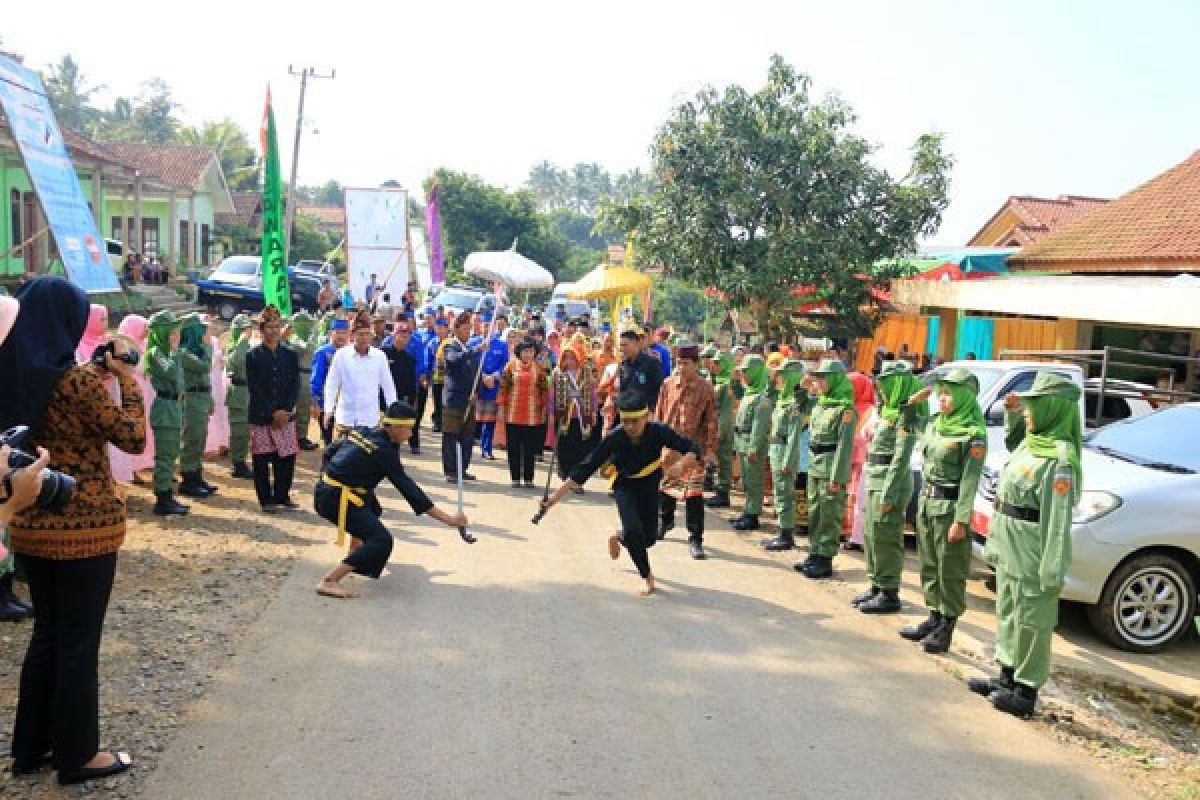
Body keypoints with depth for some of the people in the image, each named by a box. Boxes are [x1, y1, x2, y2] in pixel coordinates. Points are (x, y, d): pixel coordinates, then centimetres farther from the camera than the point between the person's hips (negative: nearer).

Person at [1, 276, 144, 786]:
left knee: (47, 634, 20)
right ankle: (76, 754, 19)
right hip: (84, 528, -7)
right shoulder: (77, 379, -19)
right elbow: (134, 438, -16)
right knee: (78, 642, 6)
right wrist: (126, 377, -7)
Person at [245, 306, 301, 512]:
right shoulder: (253, 356, 0)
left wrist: (285, 411, -9)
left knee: (286, 458, 3)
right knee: (262, 460, 1)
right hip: (260, 416, -2)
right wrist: (272, 412, -12)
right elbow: (254, 388, -6)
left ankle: (282, 496, 17)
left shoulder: (290, 355, 9)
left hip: (286, 416, 2)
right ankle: (266, 499, 12)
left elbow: (295, 386, 4)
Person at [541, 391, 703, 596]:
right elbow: (587, 468, -28)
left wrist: (682, 464, -49)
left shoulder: (658, 432, -29)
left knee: (649, 537, 2)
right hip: (624, 486, -2)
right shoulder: (615, 438, -29)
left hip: (650, 485, 2)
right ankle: (648, 578, 0)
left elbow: (694, 449, -26)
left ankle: (619, 537, 37)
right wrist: (557, 495, -32)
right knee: (634, 530, -21)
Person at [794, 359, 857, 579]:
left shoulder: (845, 409, -12)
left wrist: (837, 477, -19)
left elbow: (845, 445, -16)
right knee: (814, 513, 13)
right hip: (814, 467, 9)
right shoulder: (819, 405, 13)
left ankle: (825, 559, 3)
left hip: (832, 468, -9)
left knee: (829, 516, -2)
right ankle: (814, 554, 22)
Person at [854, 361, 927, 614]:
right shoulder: (890, 411, 15)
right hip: (874, 479, 10)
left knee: (885, 537, -4)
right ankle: (876, 586, 25)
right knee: (871, 534, 14)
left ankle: (889, 594, 4)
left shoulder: (907, 416, -14)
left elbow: (901, 458, -19)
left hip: (891, 481, -10)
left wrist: (888, 495, -20)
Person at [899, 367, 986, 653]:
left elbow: (970, 480, -16)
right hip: (927, 503, 8)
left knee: (950, 570, 1)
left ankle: (946, 627, 9)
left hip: (949, 507, -8)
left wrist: (961, 520, -20)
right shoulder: (935, 424, 9)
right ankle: (934, 618, 26)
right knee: (929, 565, 15)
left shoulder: (973, 434, -13)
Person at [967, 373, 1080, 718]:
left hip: (1032, 555, -10)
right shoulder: (1031, 442, 7)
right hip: (1009, 548, 10)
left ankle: (1025, 692, 14)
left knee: (1031, 621, 3)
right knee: (1008, 615, 19)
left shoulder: (1060, 457, -20)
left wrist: (1053, 571, -23)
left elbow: (1057, 519, -22)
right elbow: (1012, 442, 34)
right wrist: (1012, 412, 16)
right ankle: (1006, 679, 33)